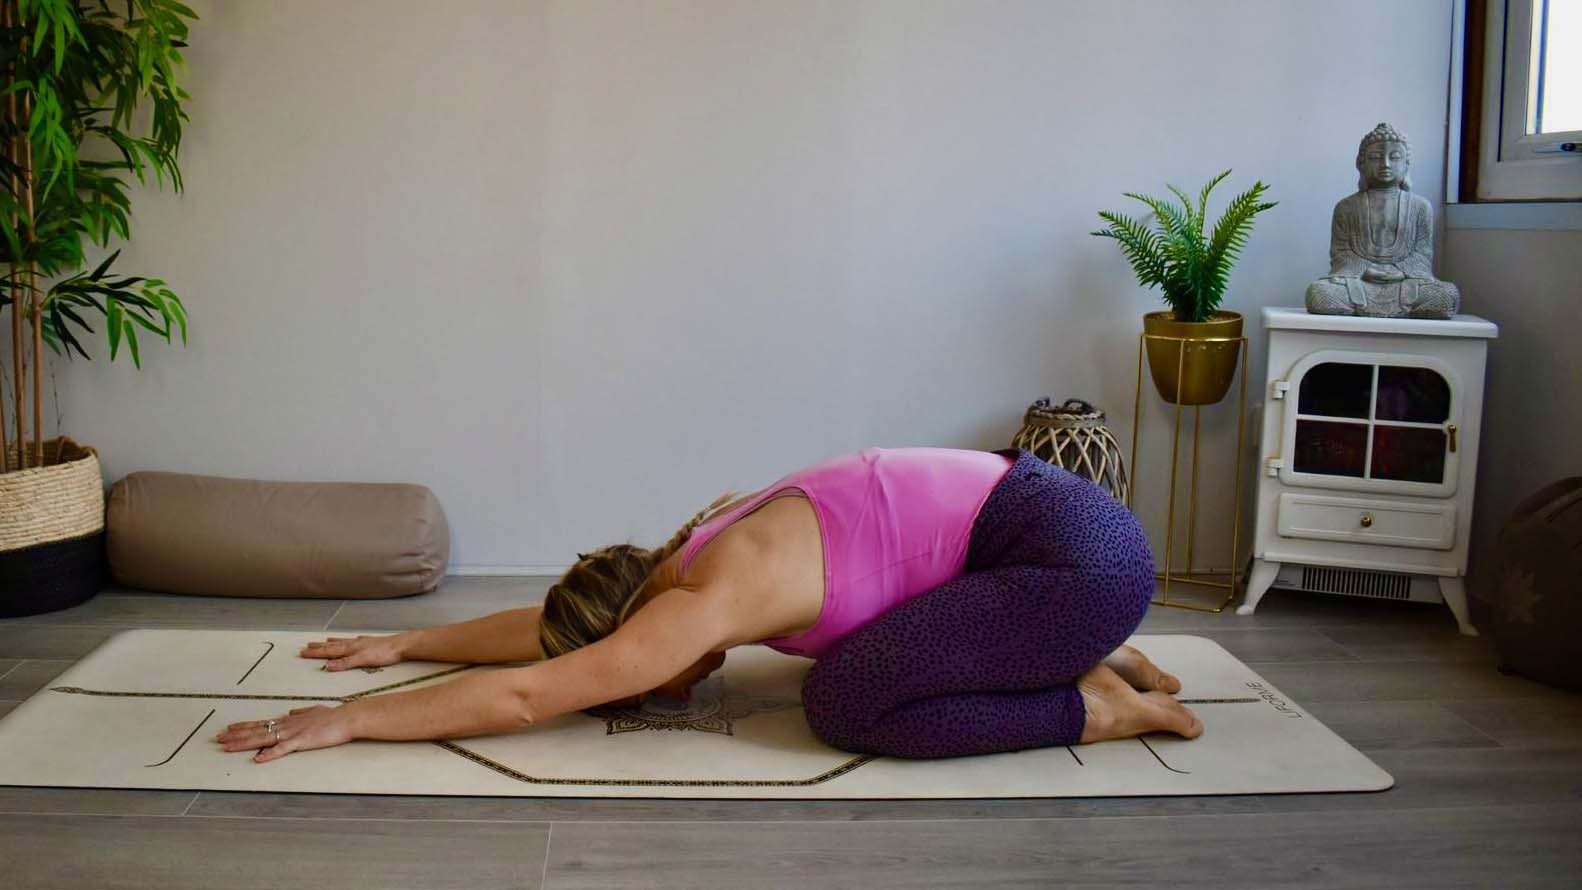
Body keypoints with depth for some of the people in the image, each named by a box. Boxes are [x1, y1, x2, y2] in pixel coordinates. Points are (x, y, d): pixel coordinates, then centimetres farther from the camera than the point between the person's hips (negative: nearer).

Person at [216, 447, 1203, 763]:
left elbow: (524, 694, -17)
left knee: (846, 701, -16)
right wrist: (405, 644, 25)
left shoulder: (710, 599, -17)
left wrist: (350, 720, -11)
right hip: (1033, 509, 9)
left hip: (1080, 552, -9)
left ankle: (1101, 707, -3)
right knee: (855, 659, 18)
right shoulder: (696, 562, 8)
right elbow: (551, 626, 21)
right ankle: (1093, 657, 16)